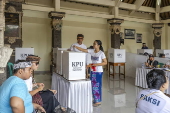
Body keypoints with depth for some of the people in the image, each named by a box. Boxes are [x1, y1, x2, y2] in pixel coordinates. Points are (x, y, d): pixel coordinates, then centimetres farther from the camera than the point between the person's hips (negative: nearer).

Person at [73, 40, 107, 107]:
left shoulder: (101, 53, -11)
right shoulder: (92, 51, 3)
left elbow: (105, 62, -11)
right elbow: (83, 50, 0)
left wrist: (97, 64, -20)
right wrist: (76, 47, -11)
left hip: (98, 72, -6)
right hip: (92, 71, 6)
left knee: (97, 86, 0)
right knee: (93, 86, 13)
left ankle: (98, 101, 14)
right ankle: (95, 99, 28)